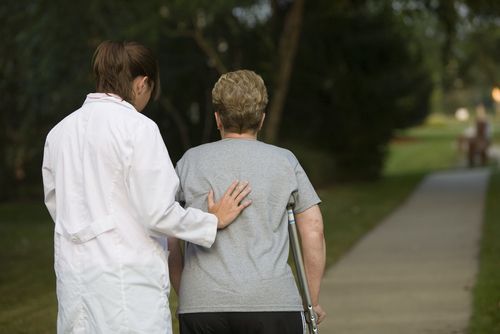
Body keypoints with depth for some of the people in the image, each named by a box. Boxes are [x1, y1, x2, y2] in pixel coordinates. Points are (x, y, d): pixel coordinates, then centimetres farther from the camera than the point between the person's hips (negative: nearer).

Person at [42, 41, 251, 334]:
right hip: (127, 273, -7)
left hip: (73, 268, 7)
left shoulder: (60, 131, 9)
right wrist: (213, 221, 1)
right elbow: (157, 211, -13)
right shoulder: (138, 127, -11)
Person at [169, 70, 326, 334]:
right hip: (273, 302, -1)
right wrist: (313, 302, 14)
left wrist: (183, 293, 20)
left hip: (201, 303, 1)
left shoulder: (191, 160, 11)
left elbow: (168, 237, 10)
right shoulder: (285, 161, 10)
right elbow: (313, 230, 7)